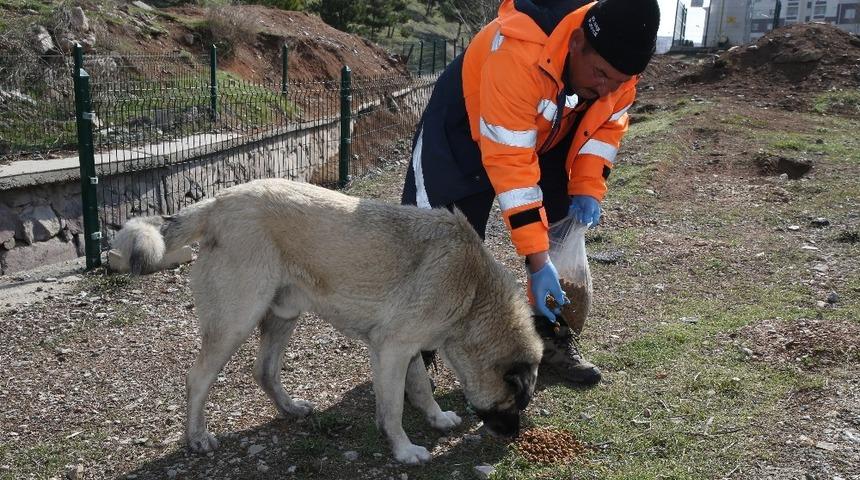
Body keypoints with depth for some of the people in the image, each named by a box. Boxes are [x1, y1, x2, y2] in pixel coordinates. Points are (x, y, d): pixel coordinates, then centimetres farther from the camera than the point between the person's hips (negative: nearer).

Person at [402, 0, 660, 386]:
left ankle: (553, 337, 19)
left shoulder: (617, 59, -21)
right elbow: (509, 161, -41)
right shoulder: (519, 51, -41)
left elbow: (608, 123, -2)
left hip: (548, 137, 6)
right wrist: (536, 258, -40)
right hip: (466, 127, -6)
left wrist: (587, 188, -16)